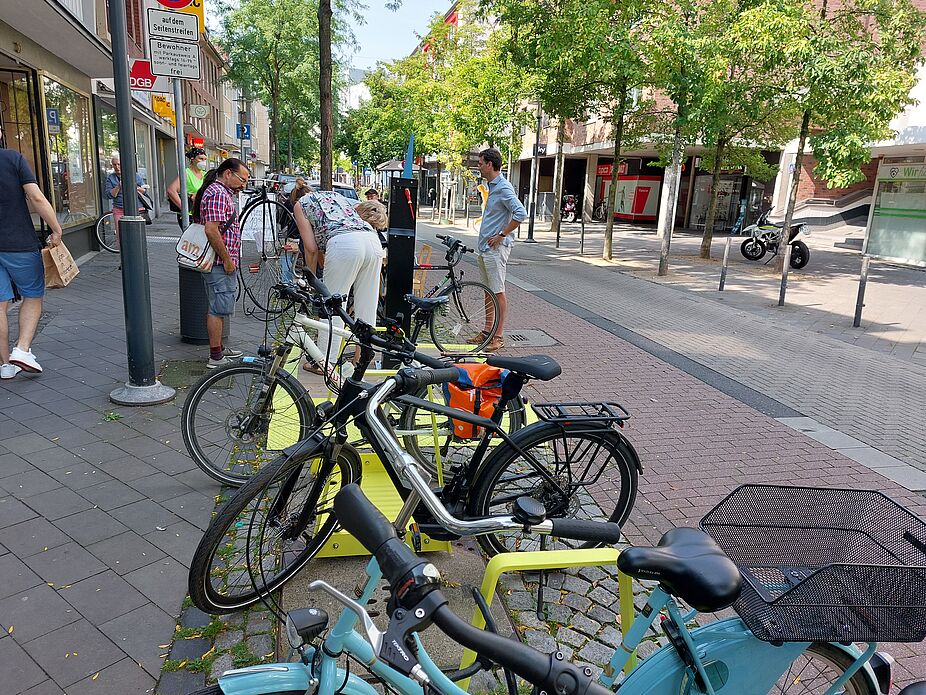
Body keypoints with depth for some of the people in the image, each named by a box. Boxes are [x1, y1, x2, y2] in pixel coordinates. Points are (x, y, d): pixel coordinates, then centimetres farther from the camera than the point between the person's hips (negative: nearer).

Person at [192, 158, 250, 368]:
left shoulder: (223, 192, 17)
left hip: (222, 263, 11)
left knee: (218, 308, 18)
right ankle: (216, 357, 2)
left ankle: (219, 348, 30)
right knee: (218, 309, -5)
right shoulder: (218, 194, -17)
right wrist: (227, 260, -20)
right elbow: (212, 231, -24)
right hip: (221, 263, -11)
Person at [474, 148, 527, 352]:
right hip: (485, 247, 10)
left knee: (498, 292, -5)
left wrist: (501, 235, -19)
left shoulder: (503, 187, -15)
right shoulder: (492, 186, 16)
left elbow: (520, 213, -25)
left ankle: (498, 336, 0)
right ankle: (487, 331, 23)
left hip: (495, 248, -10)